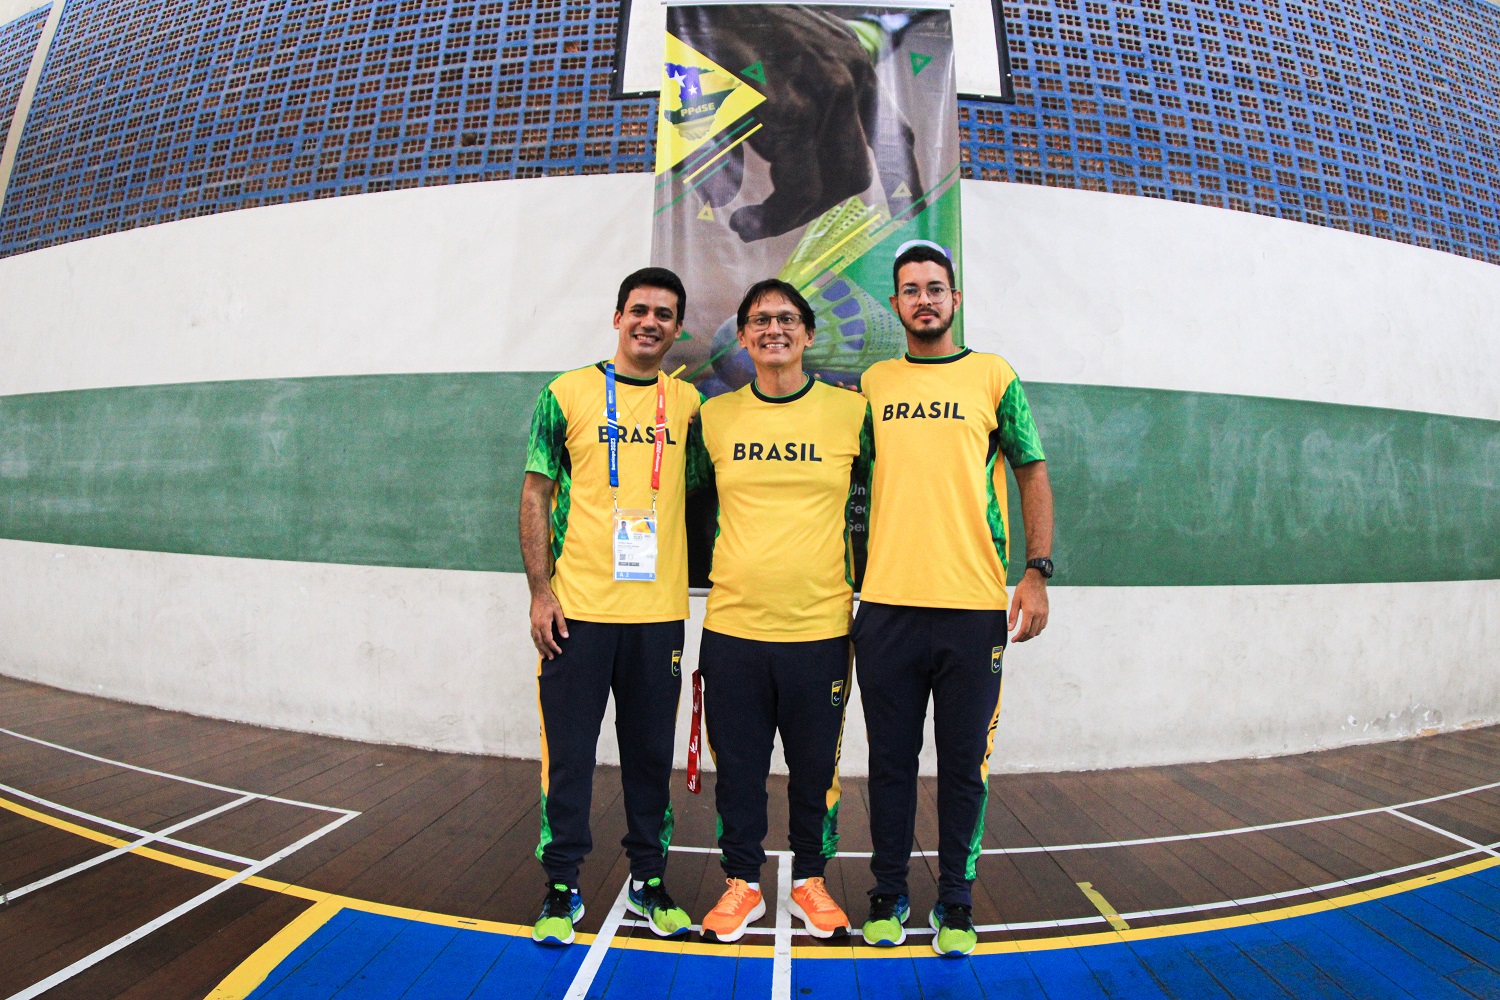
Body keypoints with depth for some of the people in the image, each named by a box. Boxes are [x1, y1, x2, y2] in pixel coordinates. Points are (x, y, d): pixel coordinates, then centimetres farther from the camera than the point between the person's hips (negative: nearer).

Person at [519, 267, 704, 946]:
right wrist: (540, 591, -6)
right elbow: (536, 495, 1)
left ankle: (648, 879, 31)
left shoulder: (689, 402, 8)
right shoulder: (568, 393, 1)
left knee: (651, 751, 13)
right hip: (578, 607, -2)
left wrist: (691, 581, 7)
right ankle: (562, 886, 26)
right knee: (568, 750, 7)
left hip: (660, 609, 3)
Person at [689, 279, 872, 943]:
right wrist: (705, 581, 12)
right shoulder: (714, 416, 5)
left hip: (820, 626, -1)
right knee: (738, 765, 12)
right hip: (732, 624, 1)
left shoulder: (851, 411, 1)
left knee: (815, 766, 13)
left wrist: (863, 591, 7)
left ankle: (809, 881, 35)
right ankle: (742, 882, 33)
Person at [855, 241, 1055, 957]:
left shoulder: (993, 376, 5)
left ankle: (955, 902, 27)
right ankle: (888, 897, 28)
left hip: (973, 606, -1)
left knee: (963, 764, 9)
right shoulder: (873, 383, 11)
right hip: (886, 604, 2)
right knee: (891, 760, 11)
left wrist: (1037, 571, -5)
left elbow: (1033, 474, 6)